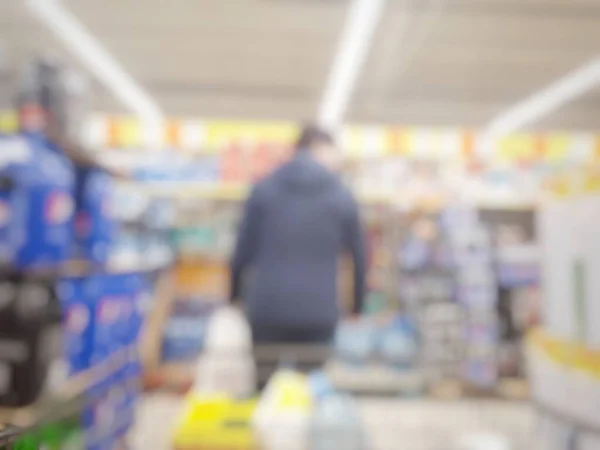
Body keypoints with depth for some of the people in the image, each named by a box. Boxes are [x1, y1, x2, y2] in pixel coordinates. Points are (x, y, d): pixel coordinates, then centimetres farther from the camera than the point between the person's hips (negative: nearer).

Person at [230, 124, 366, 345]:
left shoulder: (263, 189, 4)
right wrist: (357, 306, 20)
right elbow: (358, 255, 8)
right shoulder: (342, 197, 4)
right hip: (318, 313, -1)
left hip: (267, 308, 1)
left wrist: (234, 295, 15)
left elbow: (244, 248, 4)